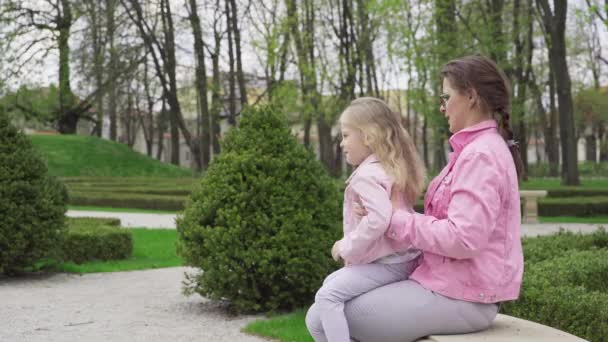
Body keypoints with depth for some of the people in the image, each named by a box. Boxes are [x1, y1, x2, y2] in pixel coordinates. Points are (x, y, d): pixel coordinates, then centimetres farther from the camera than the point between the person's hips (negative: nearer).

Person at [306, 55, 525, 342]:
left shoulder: (480, 155, -17)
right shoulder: (477, 149, 17)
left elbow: (463, 238, -26)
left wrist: (395, 220, -15)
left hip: (458, 296, -11)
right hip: (452, 283, 11)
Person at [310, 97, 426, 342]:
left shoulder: (367, 175, -19)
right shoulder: (388, 167, 14)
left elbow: (378, 219, -33)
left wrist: (348, 248, -20)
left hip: (385, 263, -11)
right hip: (398, 257, 11)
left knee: (327, 296, -17)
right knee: (331, 282, 22)